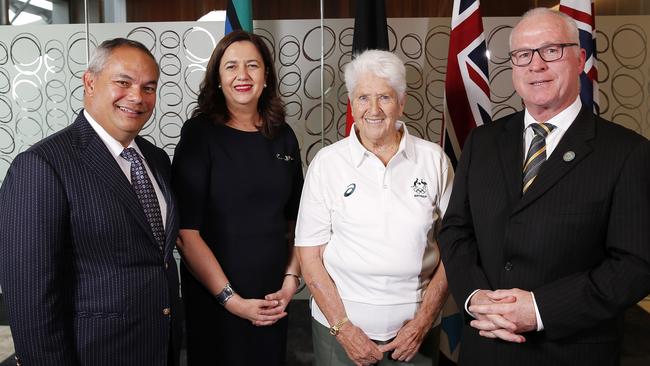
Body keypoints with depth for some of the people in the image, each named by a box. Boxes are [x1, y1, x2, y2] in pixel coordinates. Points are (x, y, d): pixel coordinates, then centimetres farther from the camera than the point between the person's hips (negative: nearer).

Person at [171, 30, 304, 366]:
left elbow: (295, 218, 9)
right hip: (214, 299, -4)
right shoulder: (199, 134, -10)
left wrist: (291, 279, -1)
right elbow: (186, 230, -14)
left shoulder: (283, 137, 2)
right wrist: (231, 299, -15)